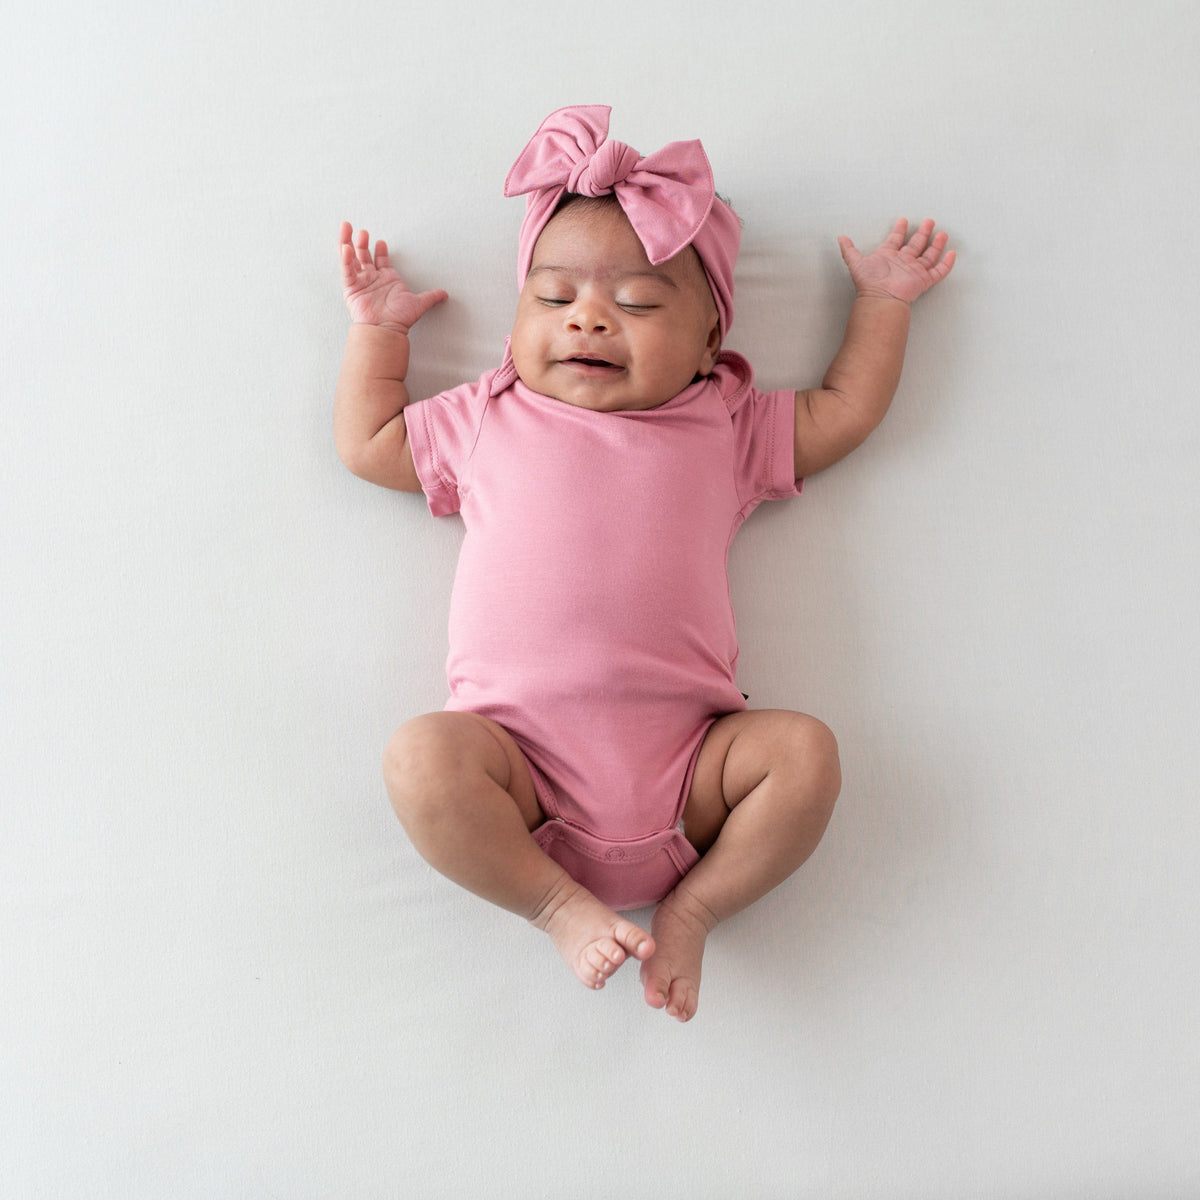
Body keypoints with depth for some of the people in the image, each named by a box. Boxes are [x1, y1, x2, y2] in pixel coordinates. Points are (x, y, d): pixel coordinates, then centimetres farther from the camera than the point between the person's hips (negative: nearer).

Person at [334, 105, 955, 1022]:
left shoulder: (722, 427, 16)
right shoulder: (487, 422, 17)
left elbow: (846, 409, 24)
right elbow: (366, 441, 25)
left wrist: (882, 299, 28)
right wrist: (377, 328, 28)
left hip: (681, 758, 1)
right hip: (521, 757, 0)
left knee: (804, 750, -22)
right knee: (423, 757, -28)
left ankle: (692, 906, -3)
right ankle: (560, 904, -8)